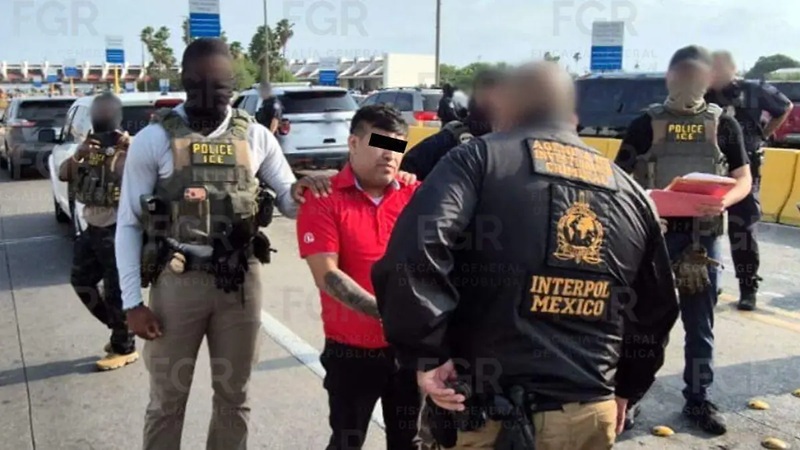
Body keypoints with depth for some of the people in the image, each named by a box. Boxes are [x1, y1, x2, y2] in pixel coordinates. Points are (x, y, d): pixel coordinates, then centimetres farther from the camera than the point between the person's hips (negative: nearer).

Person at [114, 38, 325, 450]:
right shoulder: (154, 139, -5)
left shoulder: (256, 137, 2)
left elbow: (289, 205, 9)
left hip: (241, 280, 2)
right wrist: (132, 301, -6)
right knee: (168, 397, 12)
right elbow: (129, 224, -2)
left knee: (233, 395, 16)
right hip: (178, 281, -2)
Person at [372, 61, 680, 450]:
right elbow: (656, 311, 20)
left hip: (499, 414, -5)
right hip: (593, 413, 5)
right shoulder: (629, 192, 13)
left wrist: (426, 353, -13)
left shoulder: (480, 158, -4)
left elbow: (416, 248, -21)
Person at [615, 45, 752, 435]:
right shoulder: (645, 124, 1)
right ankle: (629, 397, 19)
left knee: (700, 325, 12)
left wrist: (724, 201, -16)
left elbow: (744, 180, 5)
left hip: (702, 236, 2)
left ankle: (698, 400, 27)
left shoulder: (724, 126, 5)